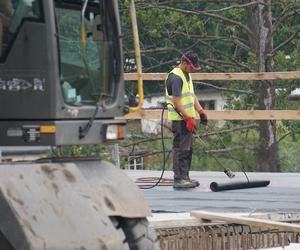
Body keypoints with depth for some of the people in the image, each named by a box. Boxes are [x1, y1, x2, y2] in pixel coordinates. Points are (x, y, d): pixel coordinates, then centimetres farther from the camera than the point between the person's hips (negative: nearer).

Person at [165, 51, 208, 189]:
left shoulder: (187, 75, 16)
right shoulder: (175, 78, -16)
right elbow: (176, 102, -21)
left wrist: (200, 111, 11)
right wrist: (188, 118, -22)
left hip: (187, 118, 10)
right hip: (180, 119, -10)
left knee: (187, 149, 13)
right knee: (181, 149, -9)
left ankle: (185, 177, 19)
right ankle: (179, 179, -8)